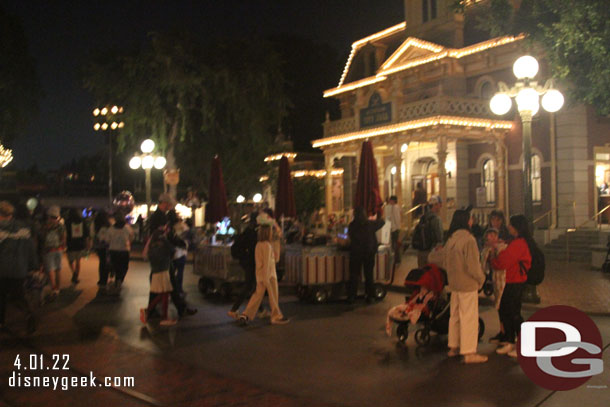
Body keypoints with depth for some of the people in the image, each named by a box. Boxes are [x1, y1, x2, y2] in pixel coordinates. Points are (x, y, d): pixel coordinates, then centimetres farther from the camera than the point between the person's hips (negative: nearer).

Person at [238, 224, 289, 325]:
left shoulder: (258, 245, 9)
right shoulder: (267, 245, -15)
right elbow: (266, 262, -19)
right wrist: (266, 278, -21)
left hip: (260, 275, 8)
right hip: (269, 274, -8)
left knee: (258, 295, 10)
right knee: (273, 297, 5)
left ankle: (246, 315, 3)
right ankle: (276, 317, 15)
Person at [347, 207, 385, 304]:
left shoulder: (352, 226, -10)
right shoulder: (370, 224, -9)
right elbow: (382, 222, 8)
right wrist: (375, 219, 26)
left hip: (355, 253, 0)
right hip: (369, 253, 0)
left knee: (354, 275, 8)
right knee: (369, 275, 11)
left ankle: (351, 297, 10)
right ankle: (370, 296, 16)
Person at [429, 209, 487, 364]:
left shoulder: (451, 239, 5)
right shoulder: (469, 239, -19)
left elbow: (434, 258, 13)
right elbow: (473, 266, -21)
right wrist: (481, 278, -5)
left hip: (454, 284, 8)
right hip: (467, 284, -8)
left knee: (455, 315, 17)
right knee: (469, 318, 0)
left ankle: (453, 347, 29)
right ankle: (469, 353, 6)